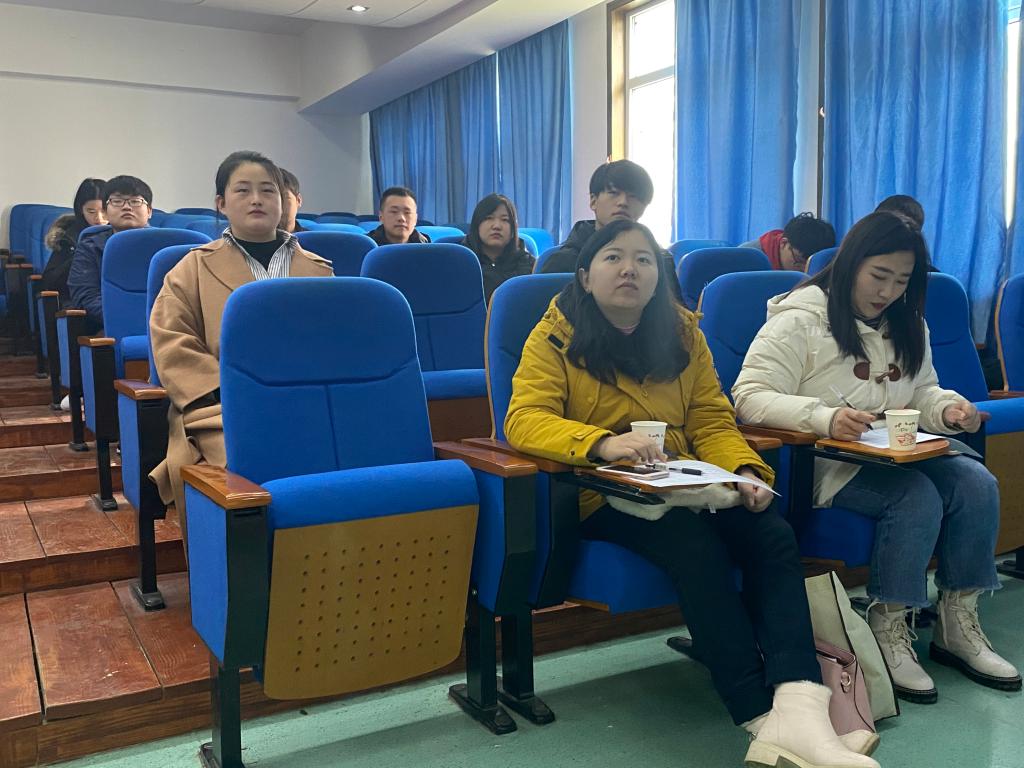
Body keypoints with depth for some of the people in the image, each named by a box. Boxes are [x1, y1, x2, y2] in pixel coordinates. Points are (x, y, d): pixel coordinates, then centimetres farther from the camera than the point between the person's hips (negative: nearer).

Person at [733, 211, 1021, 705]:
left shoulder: (907, 324, 16)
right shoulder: (799, 321, -9)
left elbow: (921, 391, 24)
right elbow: (749, 396, -19)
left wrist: (947, 407, -2)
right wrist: (824, 418, -34)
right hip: (827, 463, -7)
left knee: (977, 483, -17)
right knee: (916, 496, -30)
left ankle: (957, 626, -2)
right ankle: (887, 630, -13)